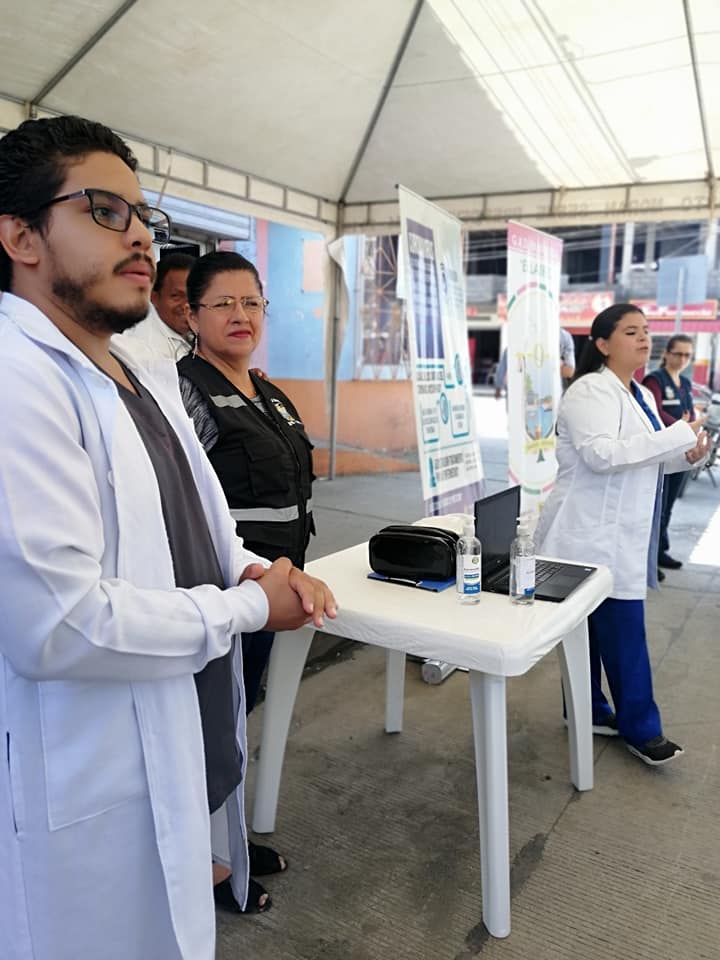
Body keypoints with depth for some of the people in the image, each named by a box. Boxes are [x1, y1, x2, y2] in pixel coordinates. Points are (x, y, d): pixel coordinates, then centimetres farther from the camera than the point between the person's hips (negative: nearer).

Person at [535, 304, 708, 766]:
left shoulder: (642, 396, 15)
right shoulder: (590, 391, -15)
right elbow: (603, 454, -28)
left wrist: (686, 455, 3)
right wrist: (677, 435, -25)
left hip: (620, 534, 9)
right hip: (595, 534, -9)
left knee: (596, 626, 17)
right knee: (624, 632, -1)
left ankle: (588, 710, 30)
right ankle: (640, 728, 14)